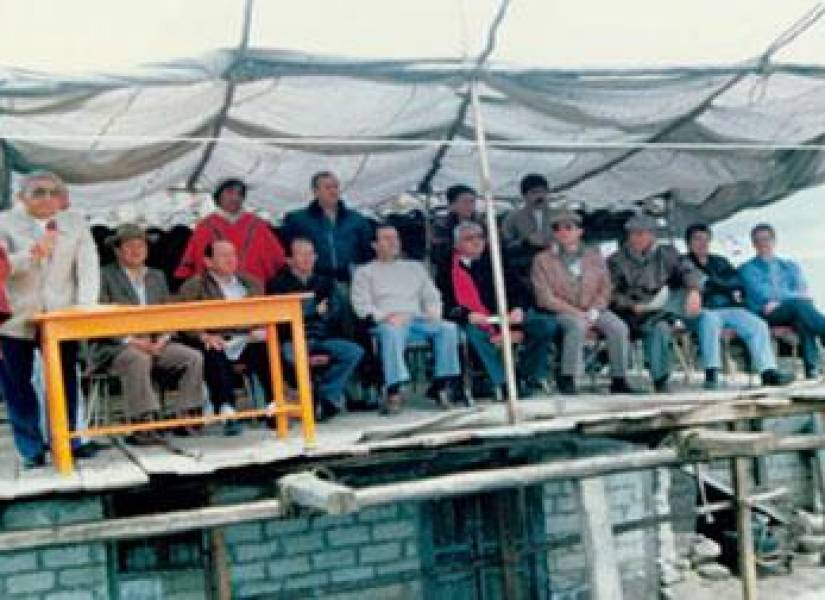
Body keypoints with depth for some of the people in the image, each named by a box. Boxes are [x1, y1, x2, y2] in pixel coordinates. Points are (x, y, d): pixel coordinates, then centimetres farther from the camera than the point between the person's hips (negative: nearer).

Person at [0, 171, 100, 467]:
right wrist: (33, 253, -25)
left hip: (61, 317, 1)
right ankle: (32, 449, 13)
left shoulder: (75, 223, 5)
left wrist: (85, 310, -12)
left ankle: (69, 441, 17)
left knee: (65, 380, 5)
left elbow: (88, 268, 0)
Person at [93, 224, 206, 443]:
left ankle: (185, 417, -15)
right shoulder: (105, 276, 4)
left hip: (155, 345, 5)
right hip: (115, 346, -5)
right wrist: (131, 340, -18)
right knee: (139, 360, -37)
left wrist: (162, 339, -7)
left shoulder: (157, 276, 21)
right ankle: (142, 423, -36)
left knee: (193, 357, -17)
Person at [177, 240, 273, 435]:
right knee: (214, 357, -36)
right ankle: (227, 411, -39)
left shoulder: (252, 283, 24)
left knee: (268, 349, -29)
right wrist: (204, 336, -19)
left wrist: (262, 330, -3)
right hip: (216, 344, -2)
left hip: (248, 342, 3)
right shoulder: (193, 287, 11)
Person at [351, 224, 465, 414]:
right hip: (387, 323, -3)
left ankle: (441, 383, -24)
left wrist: (434, 312, 1)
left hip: (418, 319, 4)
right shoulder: (365, 272, 19)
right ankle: (393, 391, -44)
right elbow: (362, 305, 5)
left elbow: (432, 296, 25)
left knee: (448, 328, -27)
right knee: (392, 332, -40)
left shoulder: (414, 267, 31)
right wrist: (387, 316, -13)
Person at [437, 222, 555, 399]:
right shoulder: (449, 271, 7)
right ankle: (501, 383, -36)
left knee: (547, 324, -16)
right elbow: (447, 305, -4)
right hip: (477, 321, -4)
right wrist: (468, 315, -21)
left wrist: (519, 309, -5)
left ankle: (526, 374, -6)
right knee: (474, 333, -39)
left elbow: (518, 290, 16)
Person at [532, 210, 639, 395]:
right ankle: (567, 379, -27)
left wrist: (593, 312, -10)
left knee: (618, 327, -23)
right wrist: (577, 313, -14)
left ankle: (619, 380, -15)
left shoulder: (594, 256, 14)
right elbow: (545, 297, -5)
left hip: (593, 311, 3)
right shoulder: (543, 260, 3)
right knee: (577, 325, -36)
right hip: (561, 313, -3)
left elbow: (605, 289, 10)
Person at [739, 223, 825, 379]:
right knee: (800, 304, -36)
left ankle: (812, 366, -49)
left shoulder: (791, 266, 32)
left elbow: (802, 290, 13)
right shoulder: (747, 269, 22)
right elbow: (756, 290, 1)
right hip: (766, 314, -3)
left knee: (802, 319, -38)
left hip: (793, 311, 3)